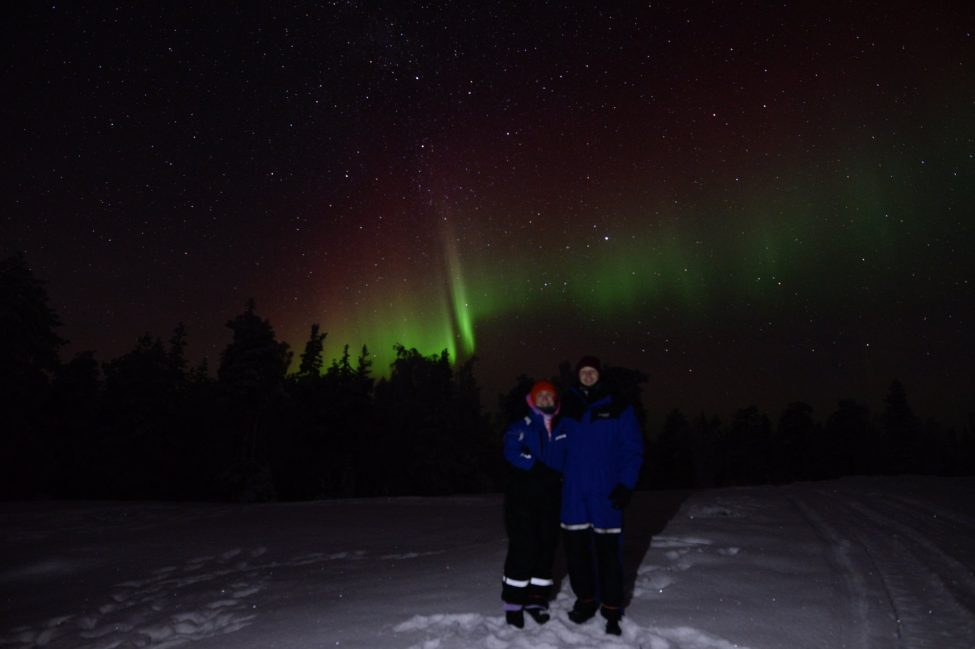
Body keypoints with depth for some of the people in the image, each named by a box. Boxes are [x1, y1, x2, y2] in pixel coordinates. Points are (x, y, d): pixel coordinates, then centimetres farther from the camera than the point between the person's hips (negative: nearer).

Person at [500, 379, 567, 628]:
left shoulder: (562, 431, 14)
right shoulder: (521, 427, -1)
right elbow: (512, 453, -17)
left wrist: (560, 476, 1)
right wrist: (539, 468, -24)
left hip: (550, 499, 5)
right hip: (522, 497, -5)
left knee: (547, 546, 6)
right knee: (523, 546, -8)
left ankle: (537, 598, 19)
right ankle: (513, 600, 5)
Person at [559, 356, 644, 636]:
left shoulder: (618, 408, -1)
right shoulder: (567, 408, 6)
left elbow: (633, 450, -3)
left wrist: (626, 485, -11)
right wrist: (560, 475, 0)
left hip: (605, 492, -3)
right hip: (573, 492, 3)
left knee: (607, 550, 1)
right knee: (575, 548, 9)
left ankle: (612, 610, 14)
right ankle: (585, 600, 27)